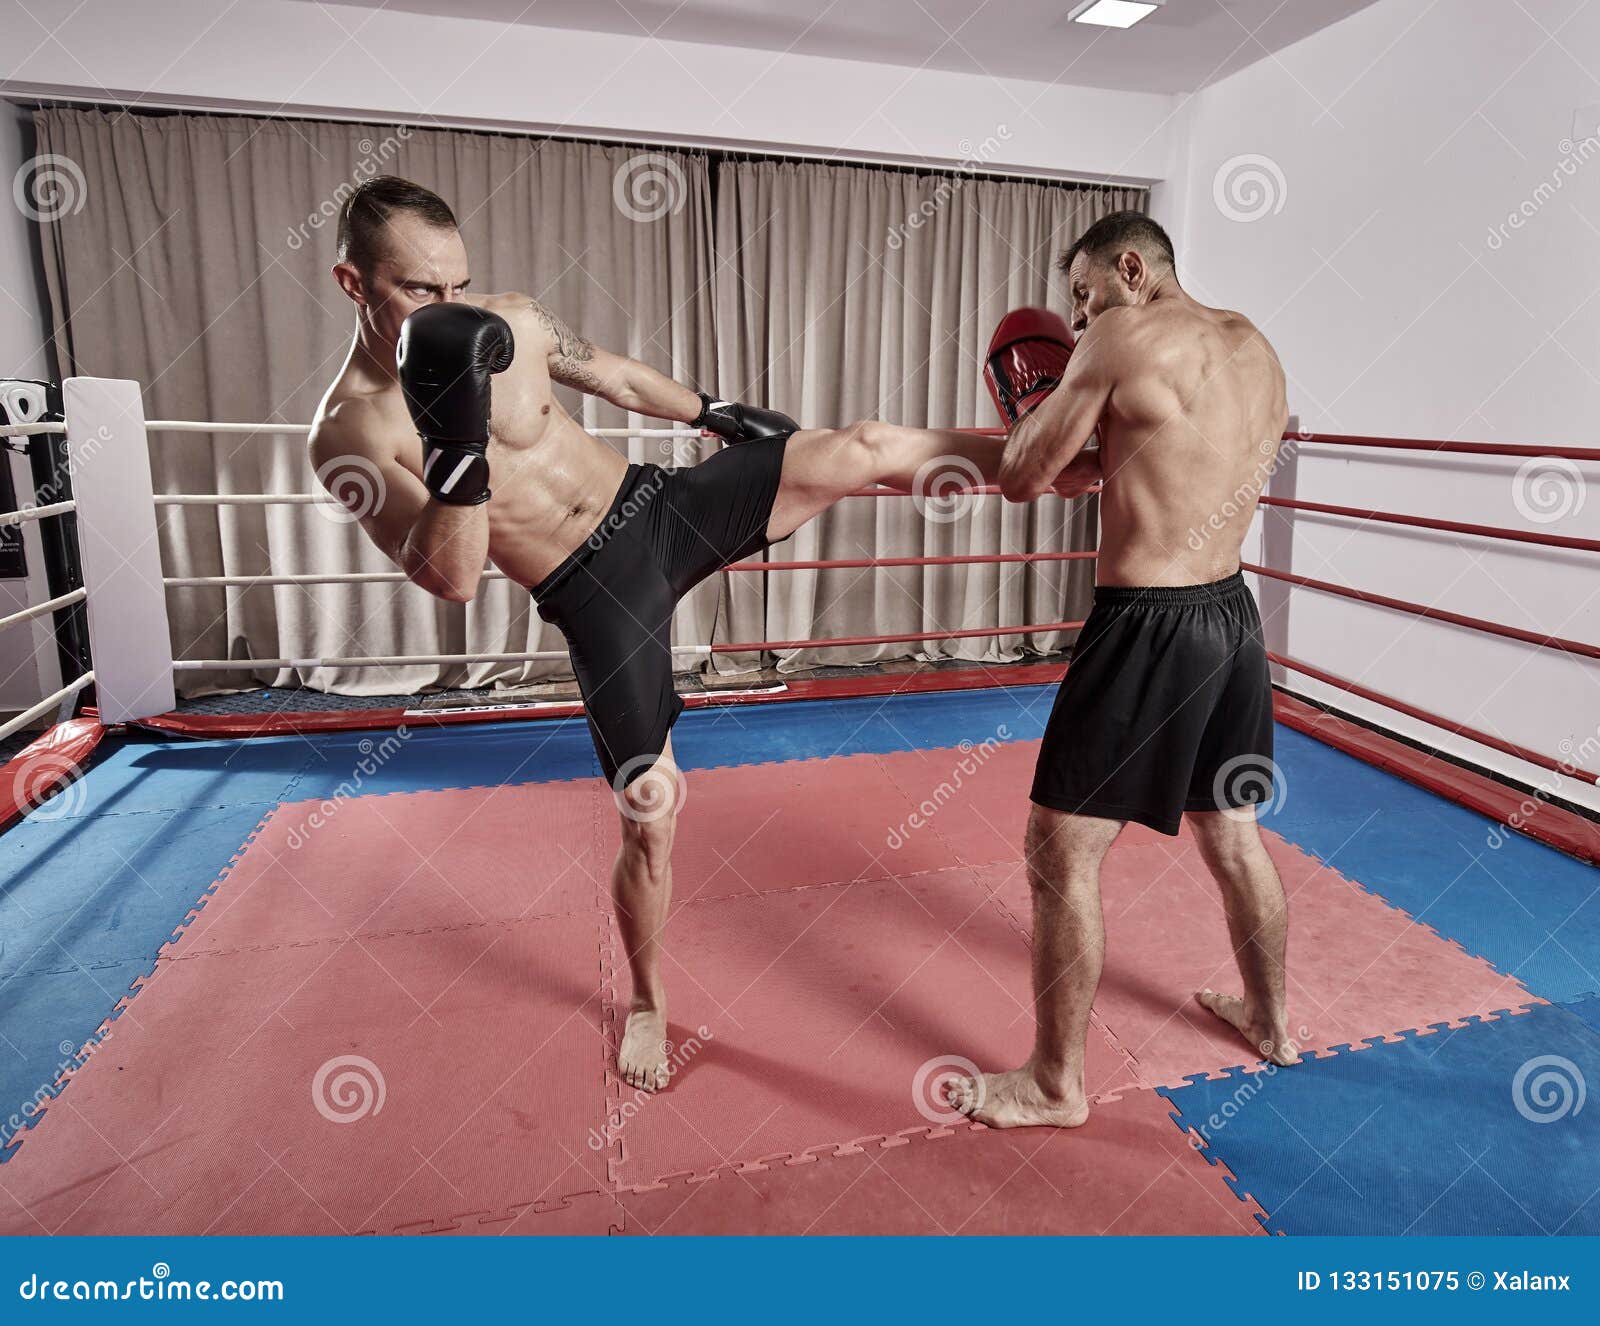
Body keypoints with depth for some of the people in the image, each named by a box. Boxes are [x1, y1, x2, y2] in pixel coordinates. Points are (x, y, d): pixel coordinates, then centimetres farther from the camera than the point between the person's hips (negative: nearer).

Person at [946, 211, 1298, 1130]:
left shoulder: (1123, 338, -10)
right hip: (1232, 614, 9)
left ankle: (1055, 1084, 16)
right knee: (1234, 835, 24)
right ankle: (1270, 1019, 44)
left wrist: (1032, 413, 13)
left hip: (1148, 629, -8)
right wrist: (1093, 434, 20)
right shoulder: (1258, 350, 14)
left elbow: (1020, 479, -6)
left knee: (1063, 854, 2)